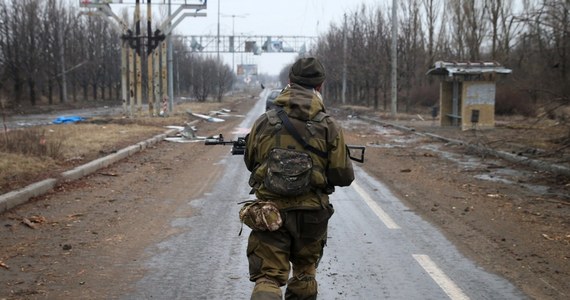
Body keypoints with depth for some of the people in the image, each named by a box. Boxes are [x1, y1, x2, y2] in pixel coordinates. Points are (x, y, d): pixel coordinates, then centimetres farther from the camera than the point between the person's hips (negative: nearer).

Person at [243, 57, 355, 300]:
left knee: (267, 278, 0)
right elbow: (344, 177, -6)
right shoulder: (329, 127, -8)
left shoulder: (264, 122, -3)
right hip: (311, 215, 1)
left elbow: (250, 163, 12)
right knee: (305, 272, 23)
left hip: (270, 213, 0)